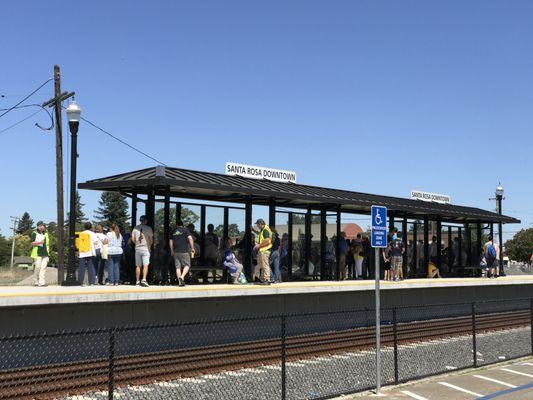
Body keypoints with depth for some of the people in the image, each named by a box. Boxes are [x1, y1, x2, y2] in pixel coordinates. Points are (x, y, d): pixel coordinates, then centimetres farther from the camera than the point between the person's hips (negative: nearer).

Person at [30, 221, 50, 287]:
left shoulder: (46, 234, 21)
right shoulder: (34, 233, 3)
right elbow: (32, 243, -4)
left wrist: (48, 253, 20)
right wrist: (39, 242, -19)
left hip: (45, 254, 5)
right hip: (38, 254, -5)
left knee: (43, 267, -6)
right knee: (37, 267, -11)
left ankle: (42, 282, -11)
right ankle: (36, 282, 3)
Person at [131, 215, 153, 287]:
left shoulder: (135, 228, 6)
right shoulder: (148, 228, -3)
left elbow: (133, 239, 5)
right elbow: (151, 239, -2)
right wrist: (149, 246, 13)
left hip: (137, 249, 4)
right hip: (146, 248, -4)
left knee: (138, 266, 9)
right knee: (145, 265, -6)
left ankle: (137, 281, 12)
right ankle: (144, 279, -21)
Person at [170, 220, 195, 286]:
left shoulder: (173, 231, 13)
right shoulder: (185, 230, 1)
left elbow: (170, 242, 16)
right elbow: (190, 239, -9)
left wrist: (172, 251, 26)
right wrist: (192, 249, -4)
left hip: (176, 251, 4)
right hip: (184, 251, -4)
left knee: (178, 267, 6)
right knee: (187, 265, 4)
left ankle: (180, 282, 4)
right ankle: (182, 277, -18)